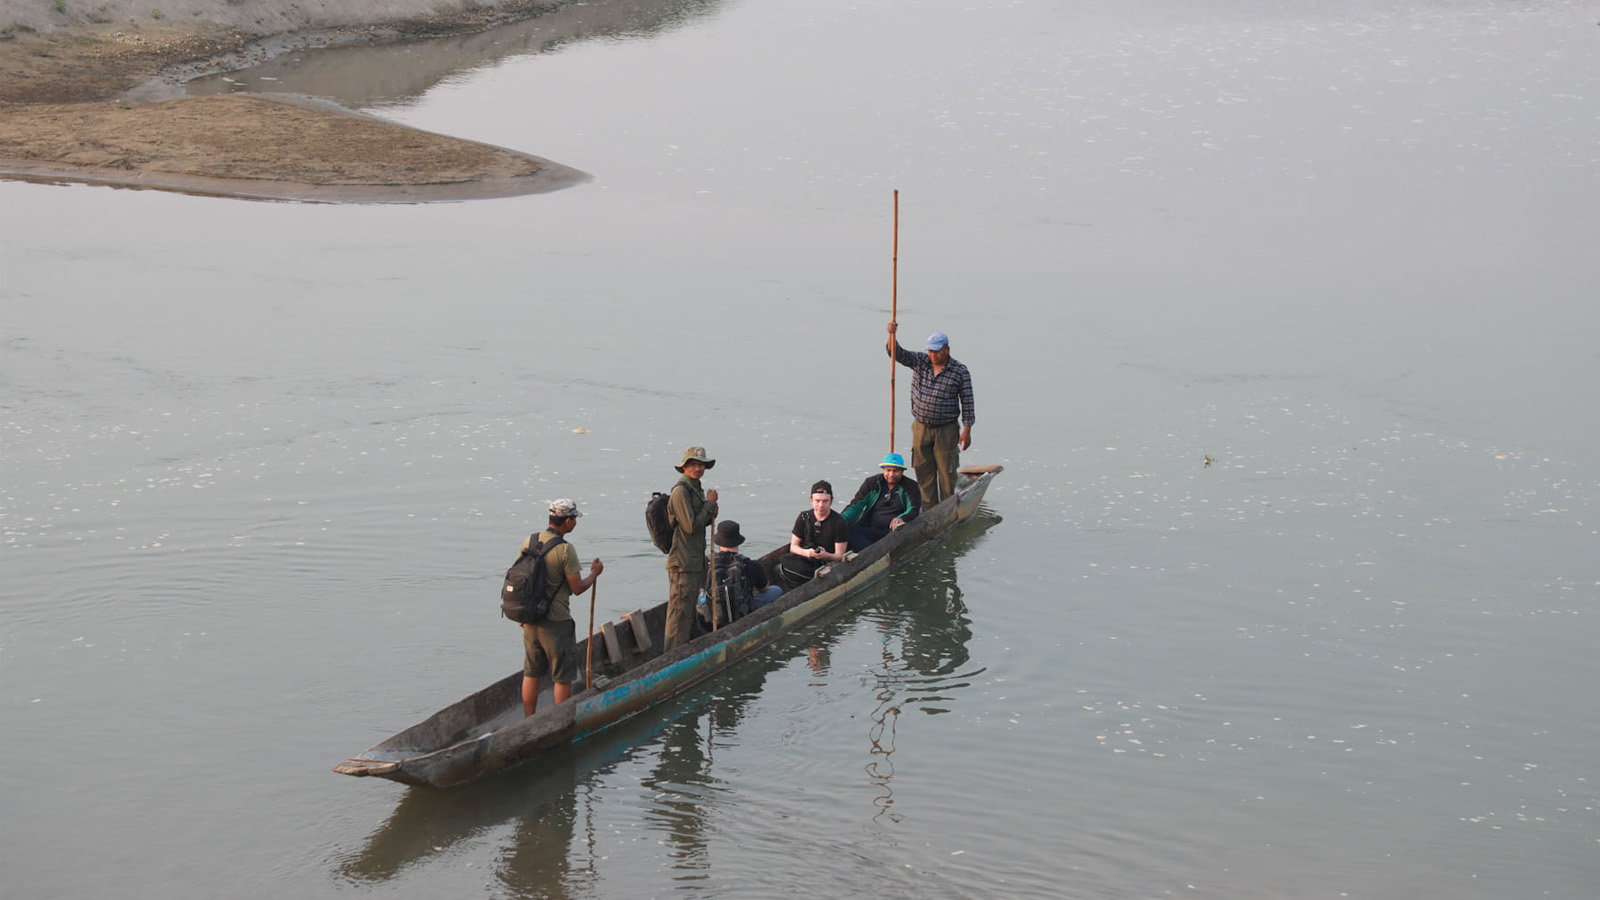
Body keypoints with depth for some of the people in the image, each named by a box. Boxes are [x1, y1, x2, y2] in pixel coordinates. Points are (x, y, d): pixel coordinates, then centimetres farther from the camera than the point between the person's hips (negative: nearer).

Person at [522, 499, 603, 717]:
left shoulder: (529, 542, 2)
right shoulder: (565, 549, -17)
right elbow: (577, 588, -14)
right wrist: (594, 573, 5)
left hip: (530, 620, 6)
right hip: (556, 622, -6)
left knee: (531, 674, 15)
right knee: (563, 677, 4)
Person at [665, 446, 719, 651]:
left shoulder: (695, 489, 16)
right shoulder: (681, 491, -15)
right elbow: (690, 526, -20)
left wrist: (710, 516, 3)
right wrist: (710, 504, -11)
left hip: (695, 562, 10)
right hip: (683, 563, -10)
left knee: (689, 611, 17)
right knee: (680, 612, -7)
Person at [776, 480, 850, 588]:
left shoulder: (839, 522, -5)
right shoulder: (804, 518, 4)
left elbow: (840, 556, -5)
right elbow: (793, 546, 7)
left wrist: (826, 555, -29)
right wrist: (806, 552, -16)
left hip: (828, 562, -4)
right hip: (806, 560, 4)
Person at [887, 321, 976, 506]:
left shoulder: (960, 372, -7)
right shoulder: (919, 363, 3)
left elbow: (967, 403, -6)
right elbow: (896, 353, -5)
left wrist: (967, 430, -10)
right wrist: (892, 334, -24)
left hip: (946, 430, -3)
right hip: (920, 428, 3)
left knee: (946, 471, 1)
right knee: (924, 471, 7)